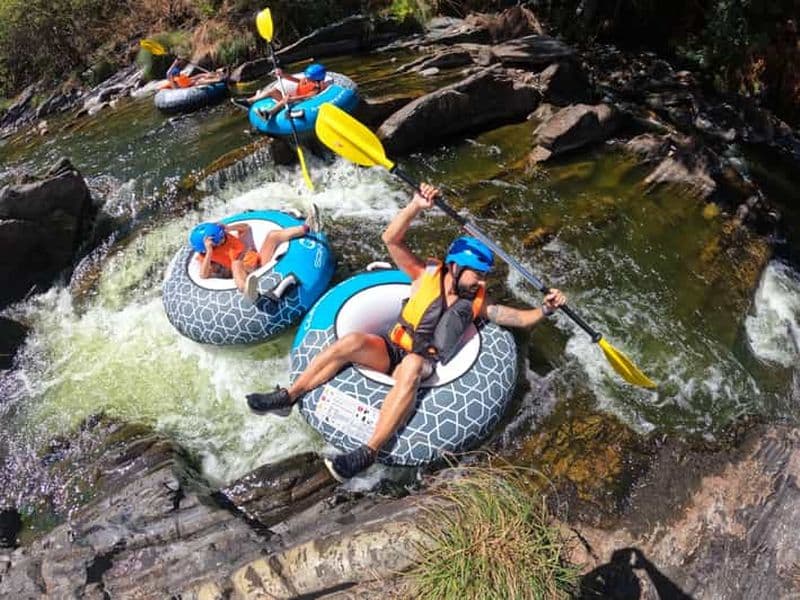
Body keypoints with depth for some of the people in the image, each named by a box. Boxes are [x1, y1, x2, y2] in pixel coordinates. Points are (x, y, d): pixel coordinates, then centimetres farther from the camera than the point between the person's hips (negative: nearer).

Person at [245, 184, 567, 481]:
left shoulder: (477, 303, 7)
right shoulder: (427, 275, 1)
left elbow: (521, 318, 7)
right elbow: (392, 240, -8)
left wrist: (544, 309, -13)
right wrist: (416, 206, -21)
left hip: (422, 367, 0)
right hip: (391, 351, 1)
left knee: (411, 365, -38)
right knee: (354, 341, -30)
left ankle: (368, 452, -41)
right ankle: (289, 395, -16)